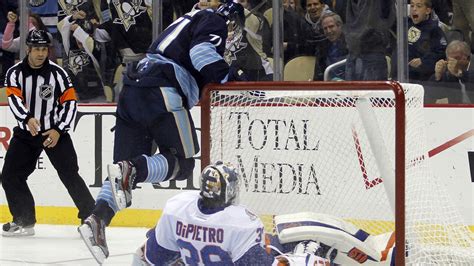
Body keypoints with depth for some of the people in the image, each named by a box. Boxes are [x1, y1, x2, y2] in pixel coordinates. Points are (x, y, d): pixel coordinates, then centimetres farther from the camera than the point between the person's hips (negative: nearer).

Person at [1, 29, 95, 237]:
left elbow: (70, 102, -4)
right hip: (26, 133, 3)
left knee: (70, 175, -10)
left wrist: (59, 130, -14)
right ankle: (24, 221, 10)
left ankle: (91, 217, -3)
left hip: (55, 132, -3)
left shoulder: (57, 73, -6)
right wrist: (28, 118, -36)